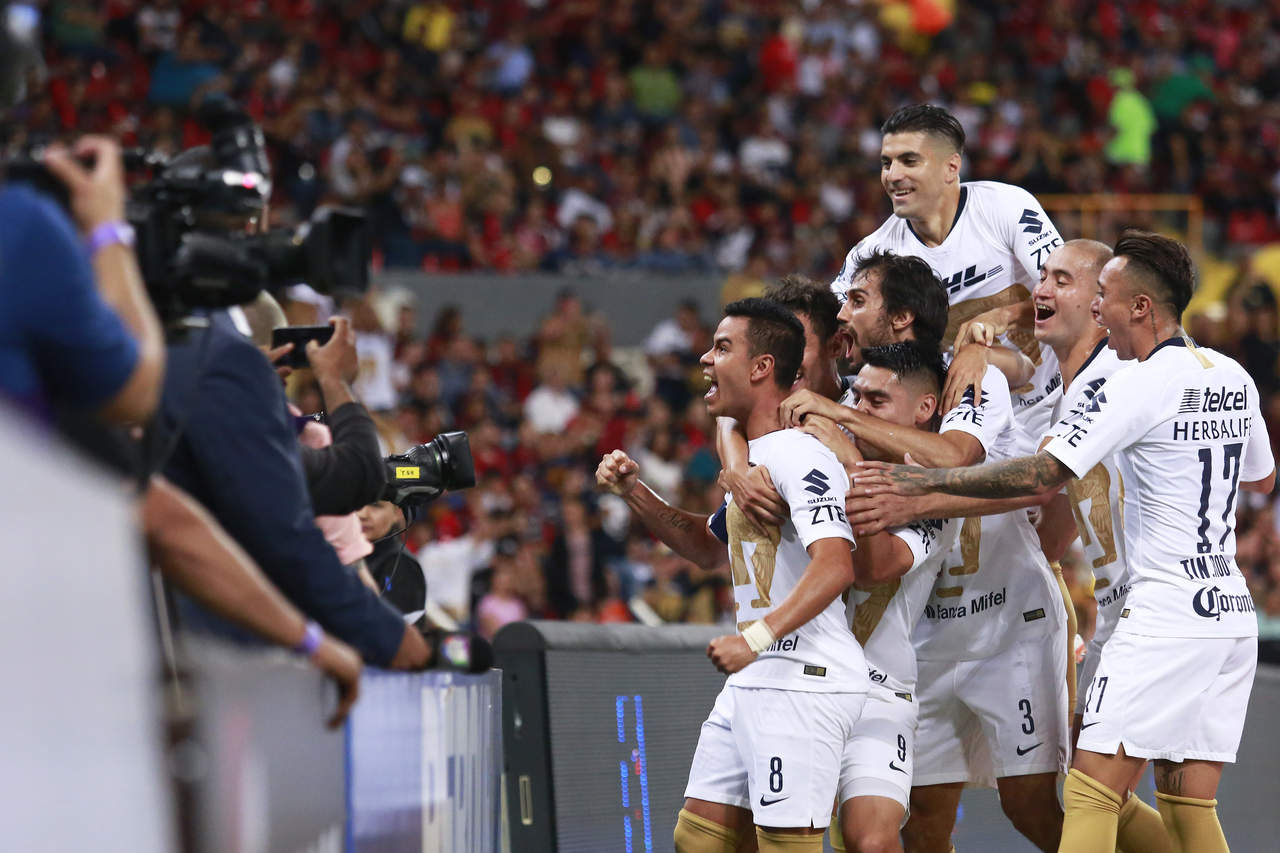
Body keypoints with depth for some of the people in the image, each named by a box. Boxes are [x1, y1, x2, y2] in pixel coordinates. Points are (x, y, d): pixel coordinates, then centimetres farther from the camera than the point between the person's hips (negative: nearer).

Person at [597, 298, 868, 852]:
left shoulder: (802, 457, -16)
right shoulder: (749, 458, 17)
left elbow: (835, 566, -29)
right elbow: (708, 547, 33)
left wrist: (757, 638, -37)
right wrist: (633, 493, 20)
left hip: (804, 682, -10)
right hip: (752, 683, 10)